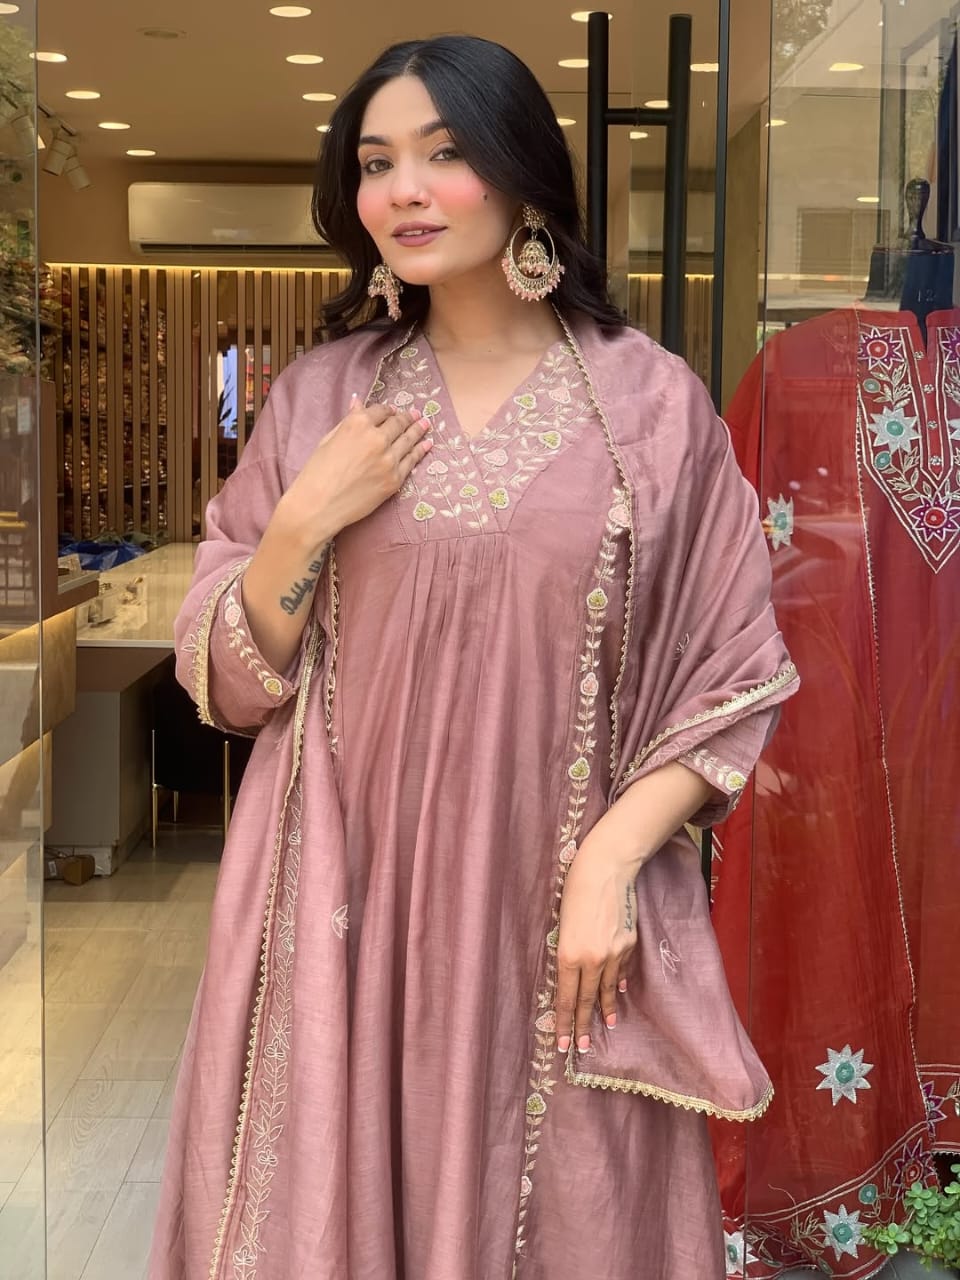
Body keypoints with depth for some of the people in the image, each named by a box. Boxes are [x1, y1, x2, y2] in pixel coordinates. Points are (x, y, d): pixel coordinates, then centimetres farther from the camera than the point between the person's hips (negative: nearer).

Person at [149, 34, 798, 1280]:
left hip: (559, 912, -1)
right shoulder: (321, 396, 3)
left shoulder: (651, 400, -3)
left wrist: (614, 859, -12)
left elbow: (733, 677, -2)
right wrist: (305, 523, -11)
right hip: (348, 905, 2)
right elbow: (227, 679, 4)